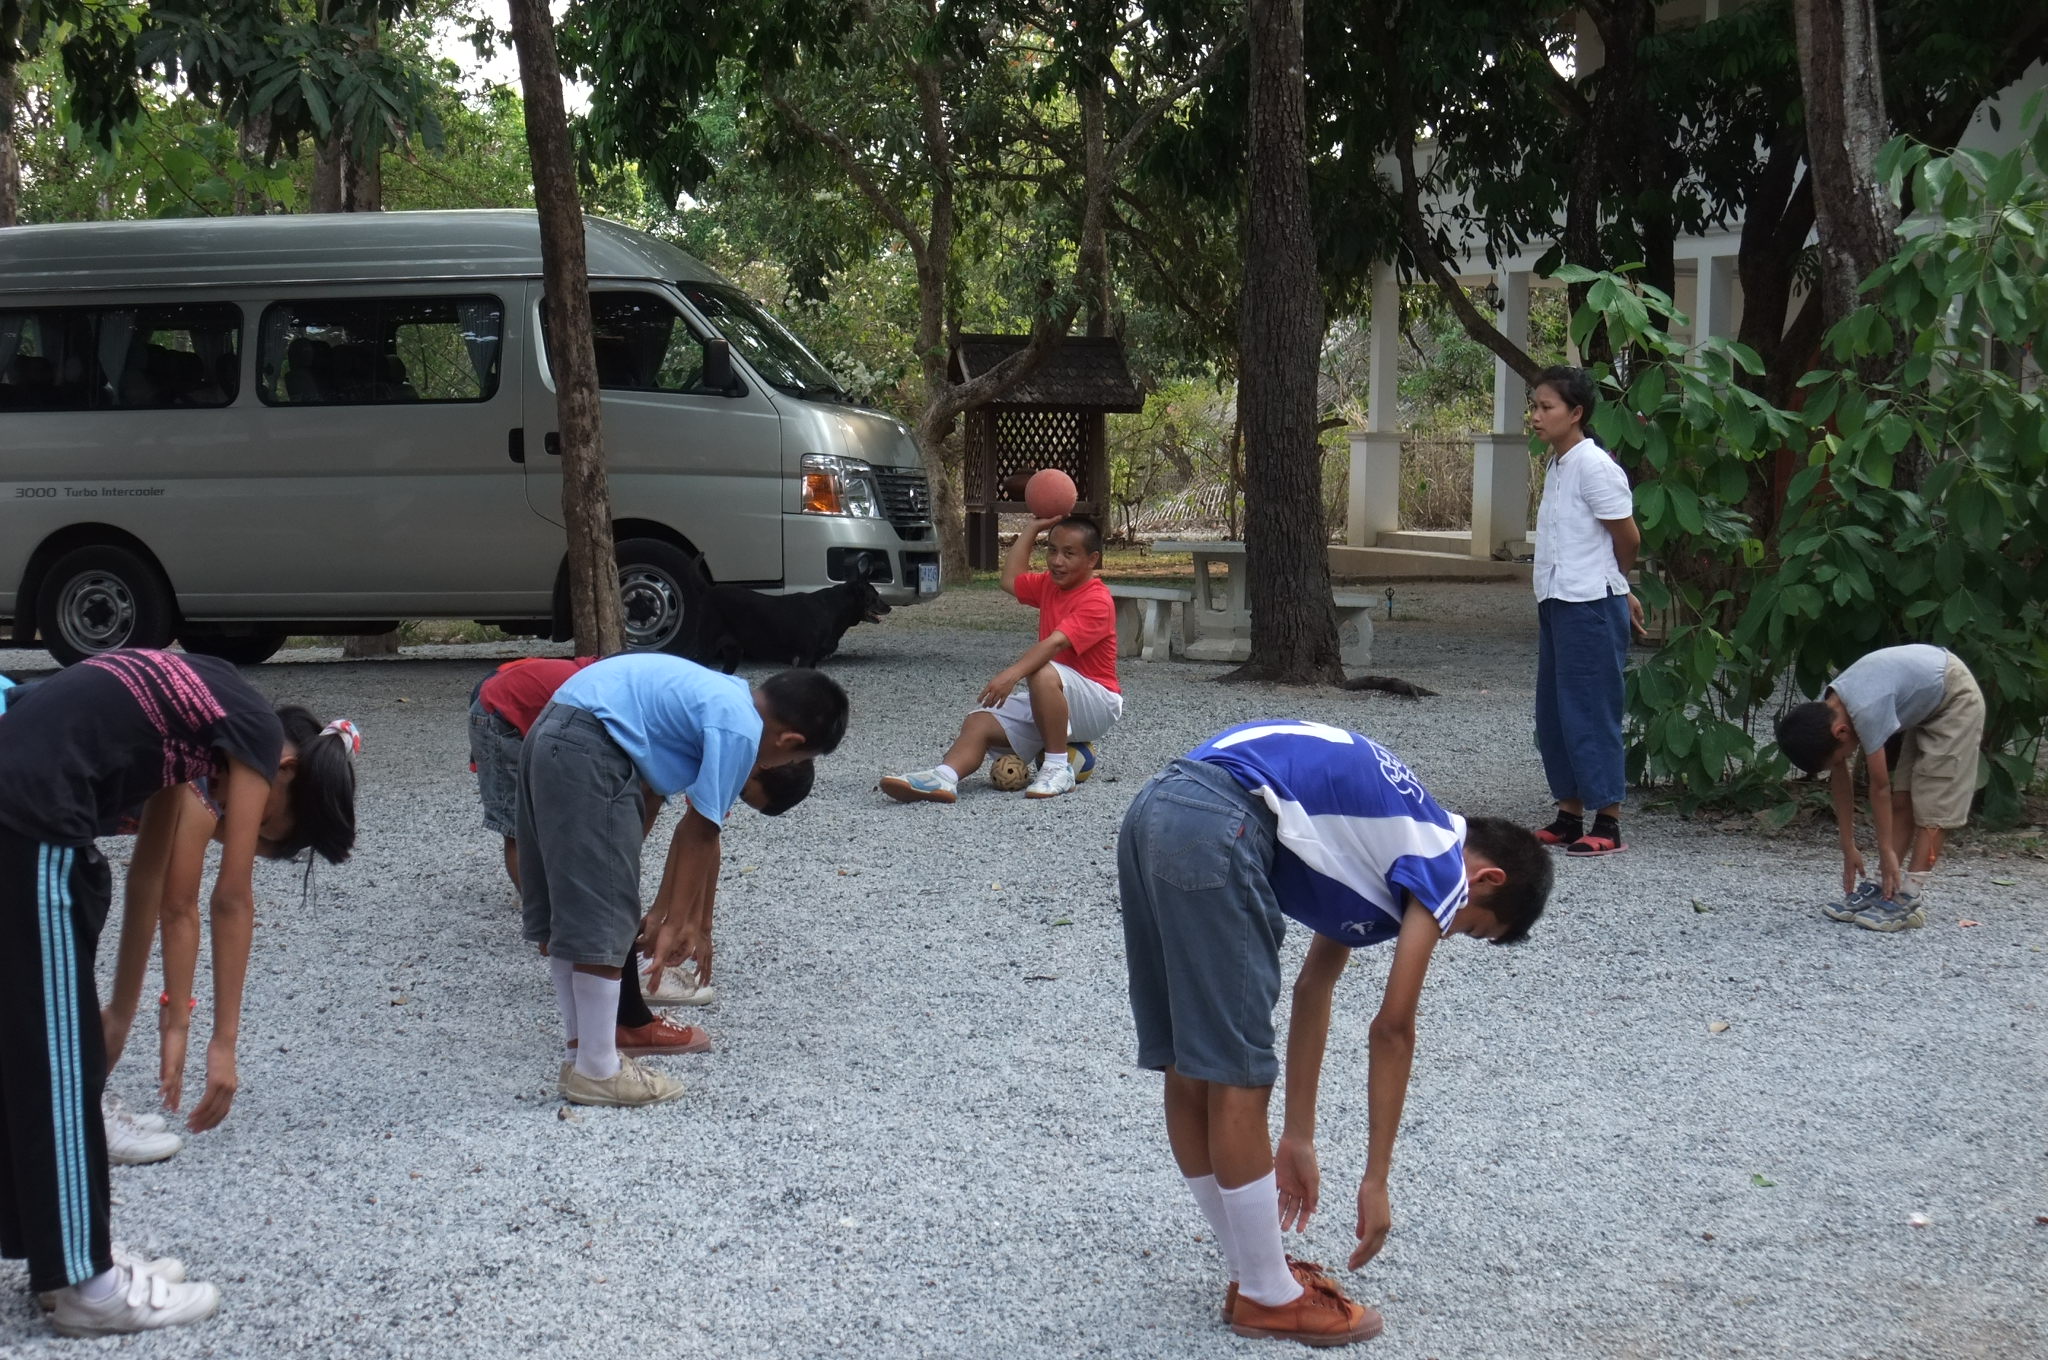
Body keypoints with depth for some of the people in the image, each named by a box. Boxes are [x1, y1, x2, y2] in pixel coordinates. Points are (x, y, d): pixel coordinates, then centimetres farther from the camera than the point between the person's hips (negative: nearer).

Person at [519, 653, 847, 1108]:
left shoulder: (728, 700, 19)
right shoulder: (739, 730, -10)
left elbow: (698, 830, 24)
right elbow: (701, 835, -6)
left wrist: (666, 913, 28)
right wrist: (676, 924, 3)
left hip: (553, 734, 11)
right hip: (587, 751, -11)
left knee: (563, 912, 17)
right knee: (601, 923, -3)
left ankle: (585, 1052, 28)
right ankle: (596, 1073, 5)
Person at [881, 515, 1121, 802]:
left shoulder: (1097, 601, -17)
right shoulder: (1049, 585, 11)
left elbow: (1057, 642, -32)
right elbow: (1011, 580, 25)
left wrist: (1013, 673, -45)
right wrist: (1033, 530, 19)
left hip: (1098, 706, -8)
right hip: (1045, 702, 9)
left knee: (1043, 673, -39)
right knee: (979, 722, -13)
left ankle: (1059, 768, -31)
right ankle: (943, 777, -41)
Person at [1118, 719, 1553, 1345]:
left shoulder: (1385, 846, 28)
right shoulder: (1445, 865, 5)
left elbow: (1313, 989, 31)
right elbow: (1393, 1029, 4)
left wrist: (1298, 1140, 34)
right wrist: (1376, 1181, 10)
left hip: (1154, 807, 10)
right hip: (1217, 828, -10)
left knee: (1188, 1072, 16)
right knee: (1238, 1080, 2)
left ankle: (1258, 1271, 30)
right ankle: (1267, 1299, 14)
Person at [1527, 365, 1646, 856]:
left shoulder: (1593, 466, -14)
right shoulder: (1556, 467, 13)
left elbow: (1628, 537, -10)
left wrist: (1618, 588, 7)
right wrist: (1617, 591, 16)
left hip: (1589, 606, -9)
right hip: (1556, 604, 9)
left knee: (1590, 713, -5)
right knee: (1553, 714, 12)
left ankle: (1608, 822, 1)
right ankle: (1569, 816, 19)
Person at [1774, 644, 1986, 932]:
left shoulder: (1866, 711, -35)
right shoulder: (1822, 714, -11)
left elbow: (1879, 787, -27)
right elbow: (1840, 779, -1)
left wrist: (1887, 852, -19)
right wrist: (1849, 848, 2)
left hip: (1955, 698, -8)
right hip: (1925, 701, 9)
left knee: (1933, 800, -11)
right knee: (1902, 797, 5)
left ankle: (1911, 898, -12)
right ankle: (1886, 889, 7)